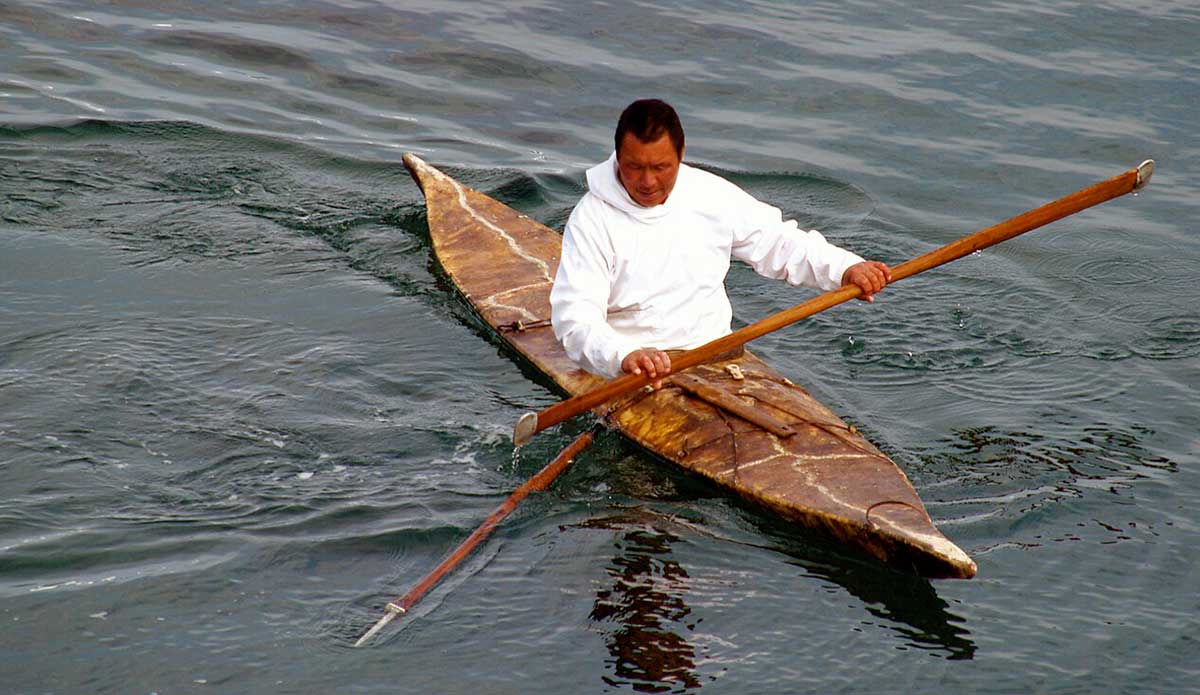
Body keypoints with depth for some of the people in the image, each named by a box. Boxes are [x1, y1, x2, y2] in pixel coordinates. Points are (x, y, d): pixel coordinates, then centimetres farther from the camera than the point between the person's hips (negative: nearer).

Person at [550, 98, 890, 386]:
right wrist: (624, 355, -36)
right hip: (629, 373, -4)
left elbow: (778, 242, 16)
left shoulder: (711, 195, 5)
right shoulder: (592, 218, -8)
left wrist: (846, 269, -1)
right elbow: (572, 315, -17)